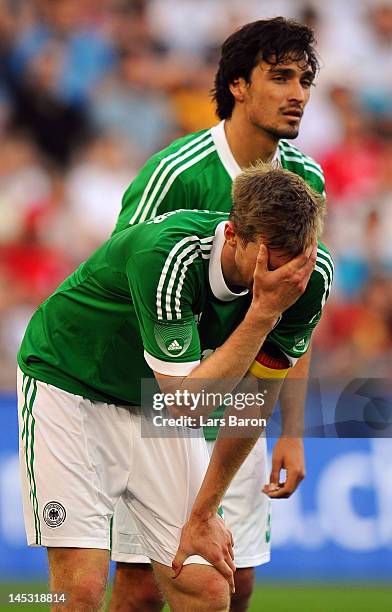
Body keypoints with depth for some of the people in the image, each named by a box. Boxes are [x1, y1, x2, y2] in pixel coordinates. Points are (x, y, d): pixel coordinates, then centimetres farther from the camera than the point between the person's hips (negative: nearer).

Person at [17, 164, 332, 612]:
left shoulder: (310, 277, -18)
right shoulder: (167, 256, -35)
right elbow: (185, 401, -33)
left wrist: (204, 513, -1)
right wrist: (263, 310, -38)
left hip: (155, 406, 5)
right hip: (67, 379, -5)